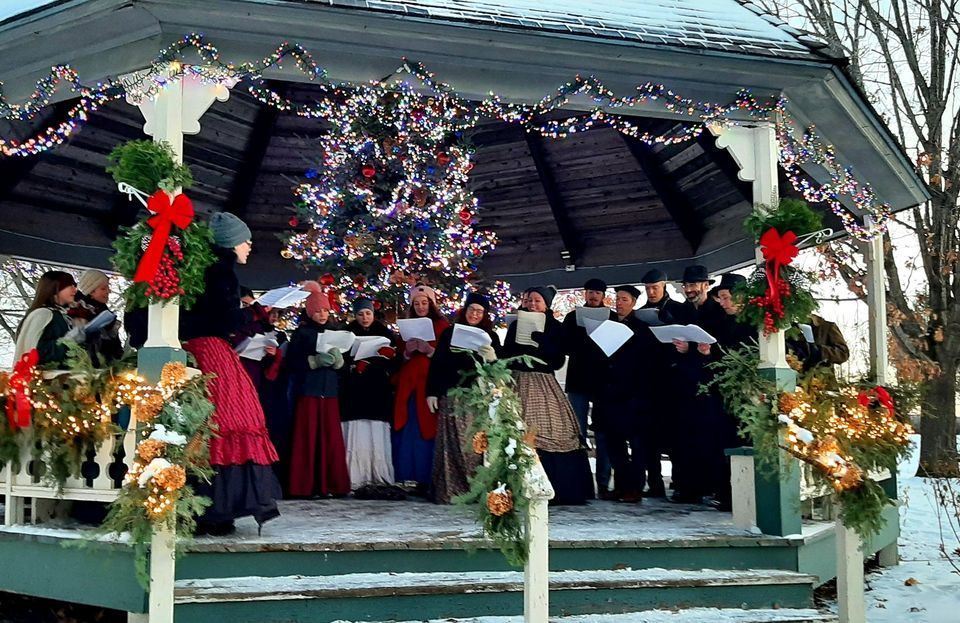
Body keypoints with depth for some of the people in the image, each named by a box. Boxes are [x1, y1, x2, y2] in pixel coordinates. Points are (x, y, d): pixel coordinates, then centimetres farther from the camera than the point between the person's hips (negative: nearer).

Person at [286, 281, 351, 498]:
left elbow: (344, 363, 11)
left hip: (330, 391, 3)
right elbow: (291, 362, -5)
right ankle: (306, 486, -1)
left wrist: (337, 359, -11)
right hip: (308, 390, -3)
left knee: (331, 439, 0)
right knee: (308, 438, -5)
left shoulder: (335, 332, 14)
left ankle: (331, 484, 5)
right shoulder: (301, 333, 3)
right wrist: (315, 361, -17)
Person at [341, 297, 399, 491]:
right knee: (357, 438, -7)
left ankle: (380, 479, -1)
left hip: (378, 394, 0)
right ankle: (356, 480, -5)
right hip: (355, 394, 0)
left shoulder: (386, 333, 11)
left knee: (377, 438, -5)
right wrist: (353, 366, -13)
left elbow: (395, 361, 5)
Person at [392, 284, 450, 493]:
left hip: (431, 383, -4)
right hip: (408, 385, 4)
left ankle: (427, 479, -3)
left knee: (427, 431, -7)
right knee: (407, 433, -1)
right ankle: (406, 479, 2)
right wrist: (407, 352, -5)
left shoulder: (442, 326, 5)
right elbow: (399, 359, 15)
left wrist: (428, 349, -15)